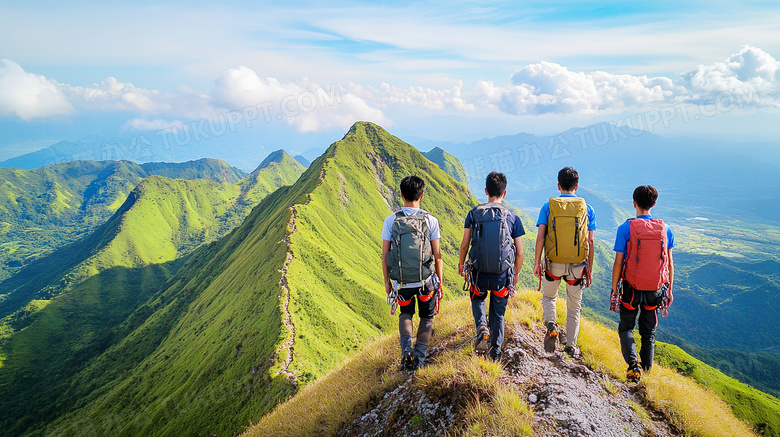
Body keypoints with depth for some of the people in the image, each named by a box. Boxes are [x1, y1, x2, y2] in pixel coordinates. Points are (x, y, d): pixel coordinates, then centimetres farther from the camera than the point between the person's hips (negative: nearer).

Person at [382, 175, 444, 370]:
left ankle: (406, 349, 4)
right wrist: (440, 283, 8)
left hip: (402, 283, 1)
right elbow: (437, 256, -3)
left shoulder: (391, 220, -5)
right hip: (426, 281, -1)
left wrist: (387, 282, 9)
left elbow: (385, 255, -3)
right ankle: (419, 356, 14)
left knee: (405, 314, 26)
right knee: (427, 317, 22)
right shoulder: (430, 220, -6)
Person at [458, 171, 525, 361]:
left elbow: (465, 244, -2)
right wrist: (516, 274, 16)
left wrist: (461, 263, 16)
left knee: (478, 299, 27)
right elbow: (519, 251, 1)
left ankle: (482, 328, 2)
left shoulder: (474, 213, -3)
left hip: (478, 273, 0)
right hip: (502, 275, 0)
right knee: (498, 314, 15)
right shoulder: (512, 217, -2)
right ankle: (495, 352, 22)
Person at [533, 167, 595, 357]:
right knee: (574, 306, 15)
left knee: (549, 297, 22)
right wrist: (589, 268, 9)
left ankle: (551, 325, -4)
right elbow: (590, 242, 1)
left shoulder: (548, 207, -1)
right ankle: (571, 346, 21)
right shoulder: (587, 209, 2)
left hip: (554, 263, -1)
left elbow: (540, 237, -8)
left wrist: (537, 262, -2)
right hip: (578, 265, 1)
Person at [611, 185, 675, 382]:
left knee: (626, 327, 13)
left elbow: (618, 263, -10)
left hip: (632, 288, -3)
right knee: (648, 330, 19)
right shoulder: (665, 229, 0)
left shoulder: (626, 228, -11)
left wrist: (614, 289, -1)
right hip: (656, 289, 3)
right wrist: (669, 290, 15)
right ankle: (646, 367, 26)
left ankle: (633, 364, -6)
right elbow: (669, 263, 5)